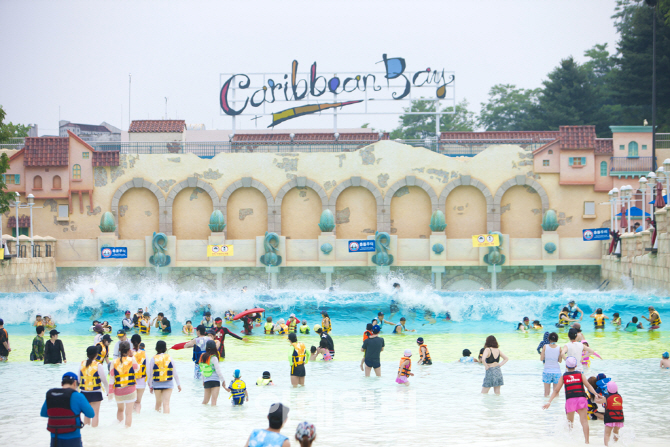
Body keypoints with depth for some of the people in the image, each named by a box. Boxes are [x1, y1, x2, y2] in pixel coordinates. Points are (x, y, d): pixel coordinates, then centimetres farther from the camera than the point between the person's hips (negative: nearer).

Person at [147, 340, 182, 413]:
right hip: (168, 384, 0)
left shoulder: (153, 359, -5)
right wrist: (178, 384, 13)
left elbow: (150, 374, -2)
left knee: (158, 402, 17)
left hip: (157, 384, 0)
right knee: (166, 403, -5)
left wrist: (150, 386, 8)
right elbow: (175, 372, 4)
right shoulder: (169, 358, -1)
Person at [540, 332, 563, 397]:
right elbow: (560, 361, 0)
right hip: (556, 371, 1)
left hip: (547, 370, 0)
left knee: (547, 391, 5)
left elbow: (541, 359, -3)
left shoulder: (545, 347, -6)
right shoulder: (559, 348, -5)